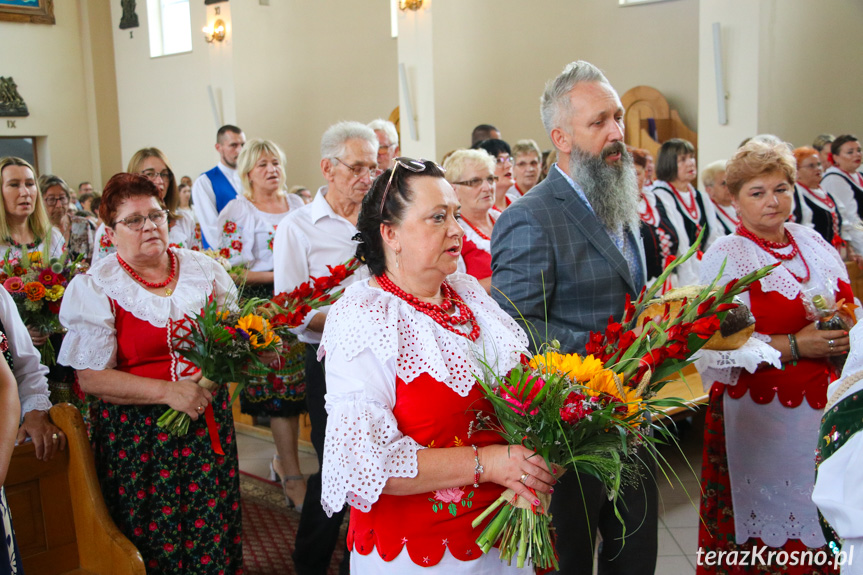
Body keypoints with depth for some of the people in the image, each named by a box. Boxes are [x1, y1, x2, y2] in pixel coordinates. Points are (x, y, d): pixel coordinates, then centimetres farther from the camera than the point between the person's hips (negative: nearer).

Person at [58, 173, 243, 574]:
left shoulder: (204, 270, 5)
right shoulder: (95, 288, -6)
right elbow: (91, 376, -10)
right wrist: (168, 392, -19)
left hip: (208, 421, 3)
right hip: (137, 434, -3)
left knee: (214, 533, 9)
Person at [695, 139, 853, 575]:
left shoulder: (813, 243, 11)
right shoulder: (725, 256, -5)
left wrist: (844, 335, -4)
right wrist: (793, 346, -19)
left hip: (825, 409, 5)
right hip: (757, 416, -4)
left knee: (816, 523, 9)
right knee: (762, 527, 2)